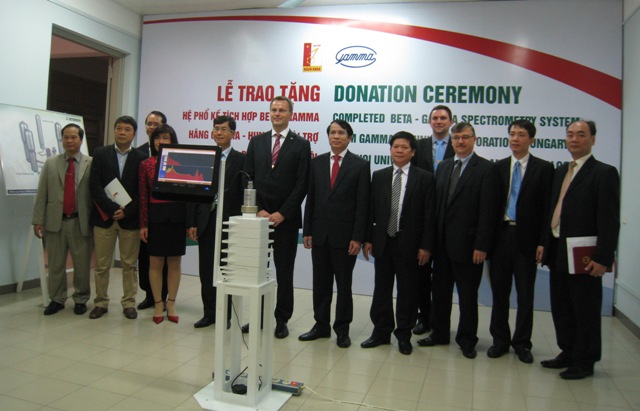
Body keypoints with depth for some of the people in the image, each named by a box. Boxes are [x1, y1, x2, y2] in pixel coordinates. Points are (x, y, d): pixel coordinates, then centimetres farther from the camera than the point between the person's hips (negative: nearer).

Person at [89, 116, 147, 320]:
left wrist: (126, 211, -12)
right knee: (102, 264, 7)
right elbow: (95, 186, -4)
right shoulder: (100, 153, 4)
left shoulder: (141, 158, 2)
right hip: (104, 217, 1)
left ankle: (129, 303, 17)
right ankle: (101, 302, 20)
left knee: (129, 264, 6)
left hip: (130, 218, 0)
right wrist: (112, 209, -14)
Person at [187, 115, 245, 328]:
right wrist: (192, 222, 1)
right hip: (206, 221, 3)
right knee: (206, 270, 9)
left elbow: (244, 192, -4)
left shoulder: (241, 160, -1)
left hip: (229, 222, -3)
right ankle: (209, 312, 22)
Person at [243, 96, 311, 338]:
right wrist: (258, 210, -5)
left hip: (286, 218, -3)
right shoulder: (256, 142, 10)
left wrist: (282, 214, -12)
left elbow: (301, 184, -6)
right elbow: (249, 179, 6)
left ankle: (281, 319, 18)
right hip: (259, 216, 3)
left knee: (284, 271, 6)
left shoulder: (301, 145, 1)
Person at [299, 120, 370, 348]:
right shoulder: (317, 162, 8)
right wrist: (307, 231, 3)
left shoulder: (360, 165, -2)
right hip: (320, 233, 4)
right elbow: (310, 199, 8)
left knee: (344, 284, 7)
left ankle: (342, 329, 20)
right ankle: (321, 325, 25)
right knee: (321, 283, 12)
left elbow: (362, 204, -6)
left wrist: (358, 237, -11)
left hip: (344, 235, -3)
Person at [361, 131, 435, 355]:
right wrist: (368, 239, 2)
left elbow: (429, 214, -5)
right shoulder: (379, 176, 7)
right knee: (381, 289, 11)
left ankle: (404, 335, 22)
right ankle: (381, 332, 25)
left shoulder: (424, 178, -2)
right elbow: (371, 210, 6)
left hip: (409, 243, -3)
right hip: (383, 242, 3)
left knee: (407, 291, 8)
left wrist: (426, 246, -9)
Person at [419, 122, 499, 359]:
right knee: (440, 291, 14)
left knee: (468, 295, 8)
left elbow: (488, 211, -12)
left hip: (467, 243, -5)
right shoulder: (443, 166, 11)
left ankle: (467, 340, 24)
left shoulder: (485, 169, -6)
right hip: (442, 242, 5)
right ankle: (439, 333, 29)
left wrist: (481, 245, -16)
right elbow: (437, 203, 9)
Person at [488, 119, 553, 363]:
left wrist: (542, 242, -9)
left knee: (525, 293, 7)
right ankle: (500, 340, 23)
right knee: (499, 291, 10)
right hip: (501, 235, 2)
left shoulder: (544, 168, 0)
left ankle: (522, 343, 22)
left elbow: (547, 208, -3)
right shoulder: (499, 167, 7)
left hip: (527, 238, -2)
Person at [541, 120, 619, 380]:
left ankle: (585, 362, 21)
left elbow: (609, 220, -13)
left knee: (586, 312, 7)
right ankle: (568, 353, 32)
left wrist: (603, 258, -18)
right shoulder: (560, 172, 14)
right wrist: (547, 246, 9)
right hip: (558, 253, 7)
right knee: (561, 309, 16)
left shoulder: (604, 173, -8)